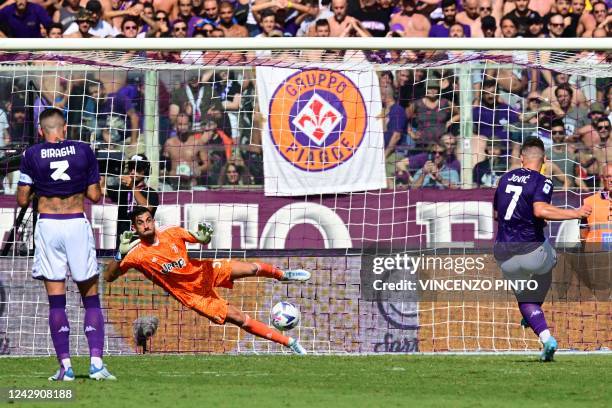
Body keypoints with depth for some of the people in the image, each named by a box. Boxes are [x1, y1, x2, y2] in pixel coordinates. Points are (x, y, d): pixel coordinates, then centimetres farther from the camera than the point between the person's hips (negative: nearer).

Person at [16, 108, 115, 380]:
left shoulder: (32, 156, 0)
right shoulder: (84, 152, 2)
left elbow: (22, 200, 2)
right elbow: (95, 196, 5)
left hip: (48, 225, 0)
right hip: (77, 223, 0)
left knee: (56, 301, 2)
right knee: (91, 298, 6)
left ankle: (65, 366, -3)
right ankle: (96, 362, -5)